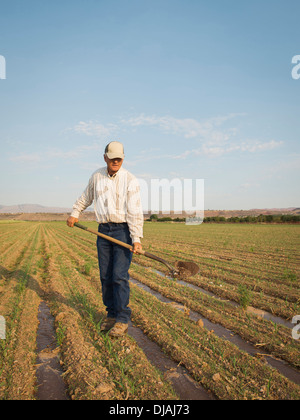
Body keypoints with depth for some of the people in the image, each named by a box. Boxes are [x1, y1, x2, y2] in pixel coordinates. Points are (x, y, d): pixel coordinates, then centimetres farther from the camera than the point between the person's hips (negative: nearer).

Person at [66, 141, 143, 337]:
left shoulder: (130, 180, -8)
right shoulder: (96, 177, 7)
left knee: (119, 275, -10)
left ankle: (122, 320, -1)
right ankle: (112, 315, 19)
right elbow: (86, 197, 26)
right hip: (104, 230, 5)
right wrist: (75, 213, 24)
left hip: (124, 230, -4)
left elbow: (135, 212, -14)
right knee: (105, 276, 6)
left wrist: (137, 238, -20)